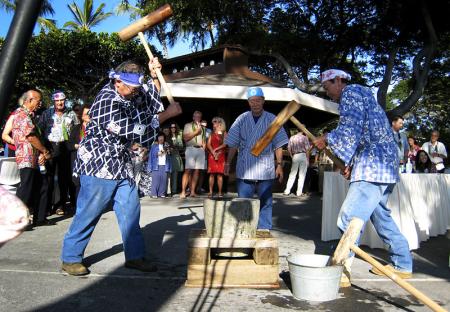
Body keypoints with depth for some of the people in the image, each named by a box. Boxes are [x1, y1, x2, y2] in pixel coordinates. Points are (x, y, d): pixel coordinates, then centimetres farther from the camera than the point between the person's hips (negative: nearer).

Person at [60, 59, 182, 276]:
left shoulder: (130, 95, 8)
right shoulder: (107, 101, -20)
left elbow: (151, 97, 27)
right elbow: (134, 130, -24)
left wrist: (155, 76, 8)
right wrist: (167, 114, -18)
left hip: (122, 166, 9)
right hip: (99, 166, -8)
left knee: (130, 212, 8)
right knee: (88, 214, 2)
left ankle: (135, 256, 19)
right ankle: (70, 258, 19)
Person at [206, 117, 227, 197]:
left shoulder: (224, 133, 7)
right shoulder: (212, 133, 14)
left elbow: (225, 144, -4)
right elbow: (208, 144, 6)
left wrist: (216, 149, -10)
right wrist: (213, 153, -8)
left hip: (221, 155, -2)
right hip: (212, 155, 2)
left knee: (220, 174, -4)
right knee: (212, 174, -3)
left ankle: (220, 192, -1)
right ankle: (210, 192, -1)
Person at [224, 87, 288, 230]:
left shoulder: (272, 119, 1)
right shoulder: (241, 119, 3)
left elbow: (278, 145, 3)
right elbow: (233, 144, 7)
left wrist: (279, 165, -2)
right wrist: (228, 163, 4)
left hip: (265, 170, 0)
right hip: (244, 170, 1)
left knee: (265, 203, 7)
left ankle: (264, 230, 18)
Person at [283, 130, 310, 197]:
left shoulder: (292, 138, 6)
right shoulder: (305, 138, -2)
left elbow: (289, 149, 4)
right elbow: (307, 150, -5)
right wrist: (308, 160, 0)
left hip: (295, 156, 2)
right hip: (303, 155, -2)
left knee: (292, 174, 9)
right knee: (302, 175, 4)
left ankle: (287, 191, 7)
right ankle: (299, 192, 5)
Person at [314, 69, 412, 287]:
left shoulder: (350, 93, -4)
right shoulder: (361, 95, 27)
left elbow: (350, 130, -18)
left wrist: (326, 140, -4)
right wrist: (351, 163, 16)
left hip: (373, 166, -11)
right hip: (384, 165, 11)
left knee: (350, 218, -13)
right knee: (380, 214, 19)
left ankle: (340, 272, -11)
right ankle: (402, 265, 29)